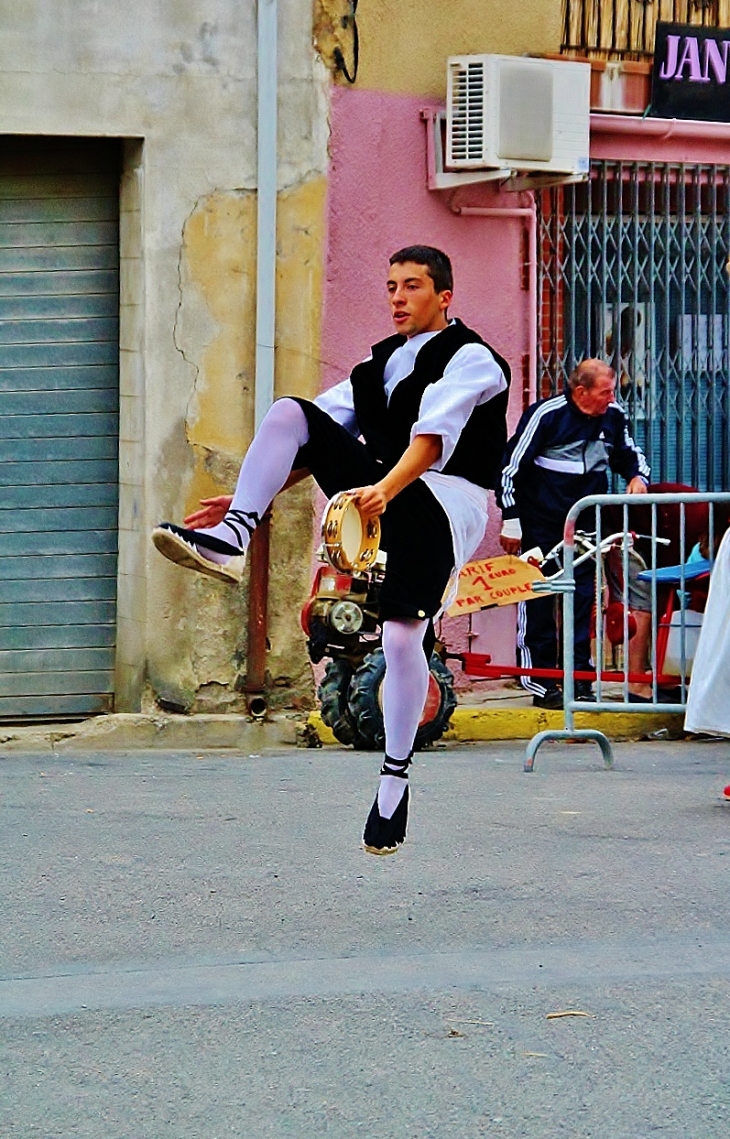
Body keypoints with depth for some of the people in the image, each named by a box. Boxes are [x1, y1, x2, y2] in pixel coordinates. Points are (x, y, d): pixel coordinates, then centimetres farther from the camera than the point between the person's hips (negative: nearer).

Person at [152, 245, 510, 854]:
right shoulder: (384, 360, 20)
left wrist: (385, 489, -37)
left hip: (444, 502, -6)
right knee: (289, 413, -12)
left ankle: (395, 779, -6)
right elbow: (320, 436, 16)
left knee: (402, 634, -21)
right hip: (382, 492, 6)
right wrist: (254, 495, 6)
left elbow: (430, 438, -20)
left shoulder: (470, 359, -3)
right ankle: (233, 536, -28)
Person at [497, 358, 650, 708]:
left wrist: (638, 475, -1)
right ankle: (541, 682, 4)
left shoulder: (614, 417, 2)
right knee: (538, 602, 0)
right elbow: (512, 466, -9)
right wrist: (511, 519, -9)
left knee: (582, 599, 3)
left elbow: (628, 453, 22)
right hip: (541, 523, -4)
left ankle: (580, 677, 8)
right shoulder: (546, 415, -13)